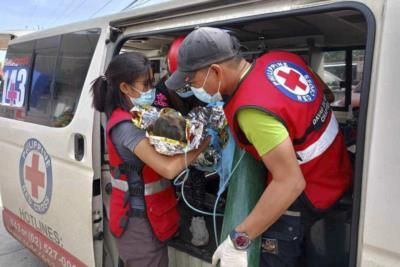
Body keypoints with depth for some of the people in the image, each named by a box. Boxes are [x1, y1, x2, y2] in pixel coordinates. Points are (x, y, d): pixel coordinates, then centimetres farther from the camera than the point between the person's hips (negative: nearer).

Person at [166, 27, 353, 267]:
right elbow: (326, 95, 9)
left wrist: (238, 240, -30)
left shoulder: (252, 109, -35)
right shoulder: (280, 59, -8)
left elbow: (290, 183, -35)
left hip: (305, 196, -9)